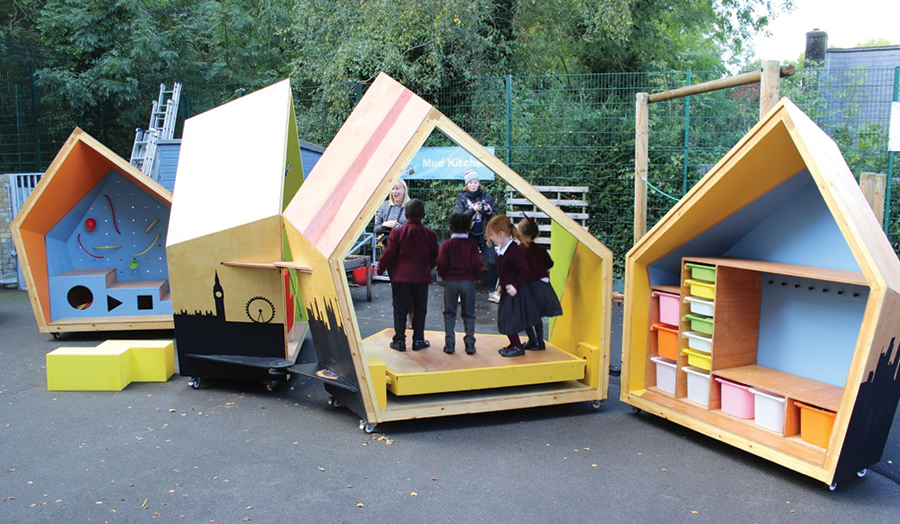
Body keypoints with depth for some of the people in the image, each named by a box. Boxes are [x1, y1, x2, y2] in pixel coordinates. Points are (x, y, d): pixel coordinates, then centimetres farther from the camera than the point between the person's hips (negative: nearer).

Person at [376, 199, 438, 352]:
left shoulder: (397, 232, -7)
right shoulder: (430, 234, -2)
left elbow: (388, 254, -5)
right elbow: (434, 258, 6)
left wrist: (381, 269, 12)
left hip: (401, 276, -1)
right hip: (422, 277, 1)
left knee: (400, 309, 6)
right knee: (420, 309, 11)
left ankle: (399, 340, 8)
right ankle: (418, 340, 15)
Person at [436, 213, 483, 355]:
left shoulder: (447, 244, -3)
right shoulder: (472, 244, -1)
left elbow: (441, 262, -12)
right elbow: (477, 263, -8)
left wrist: (443, 275, 5)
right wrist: (477, 276, 10)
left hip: (450, 281, 0)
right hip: (468, 281, 0)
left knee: (449, 313, 10)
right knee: (468, 314, 9)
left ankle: (449, 344, 6)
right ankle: (470, 344, 7)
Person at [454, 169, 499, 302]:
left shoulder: (486, 196, 5)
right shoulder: (462, 197, 3)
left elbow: (494, 219, 9)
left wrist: (489, 213, -14)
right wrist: (473, 210, -20)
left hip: (483, 236, 1)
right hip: (467, 235, -1)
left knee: (492, 262, -9)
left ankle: (492, 291, 6)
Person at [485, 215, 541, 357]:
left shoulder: (514, 250, -22)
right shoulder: (501, 250, 7)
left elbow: (524, 271, -22)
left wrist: (515, 286, -25)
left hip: (515, 292, -10)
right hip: (506, 290, 10)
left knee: (510, 321, -4)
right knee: (504, 319, 15)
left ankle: (517, 347, 11)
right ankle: (513, 344, 29)